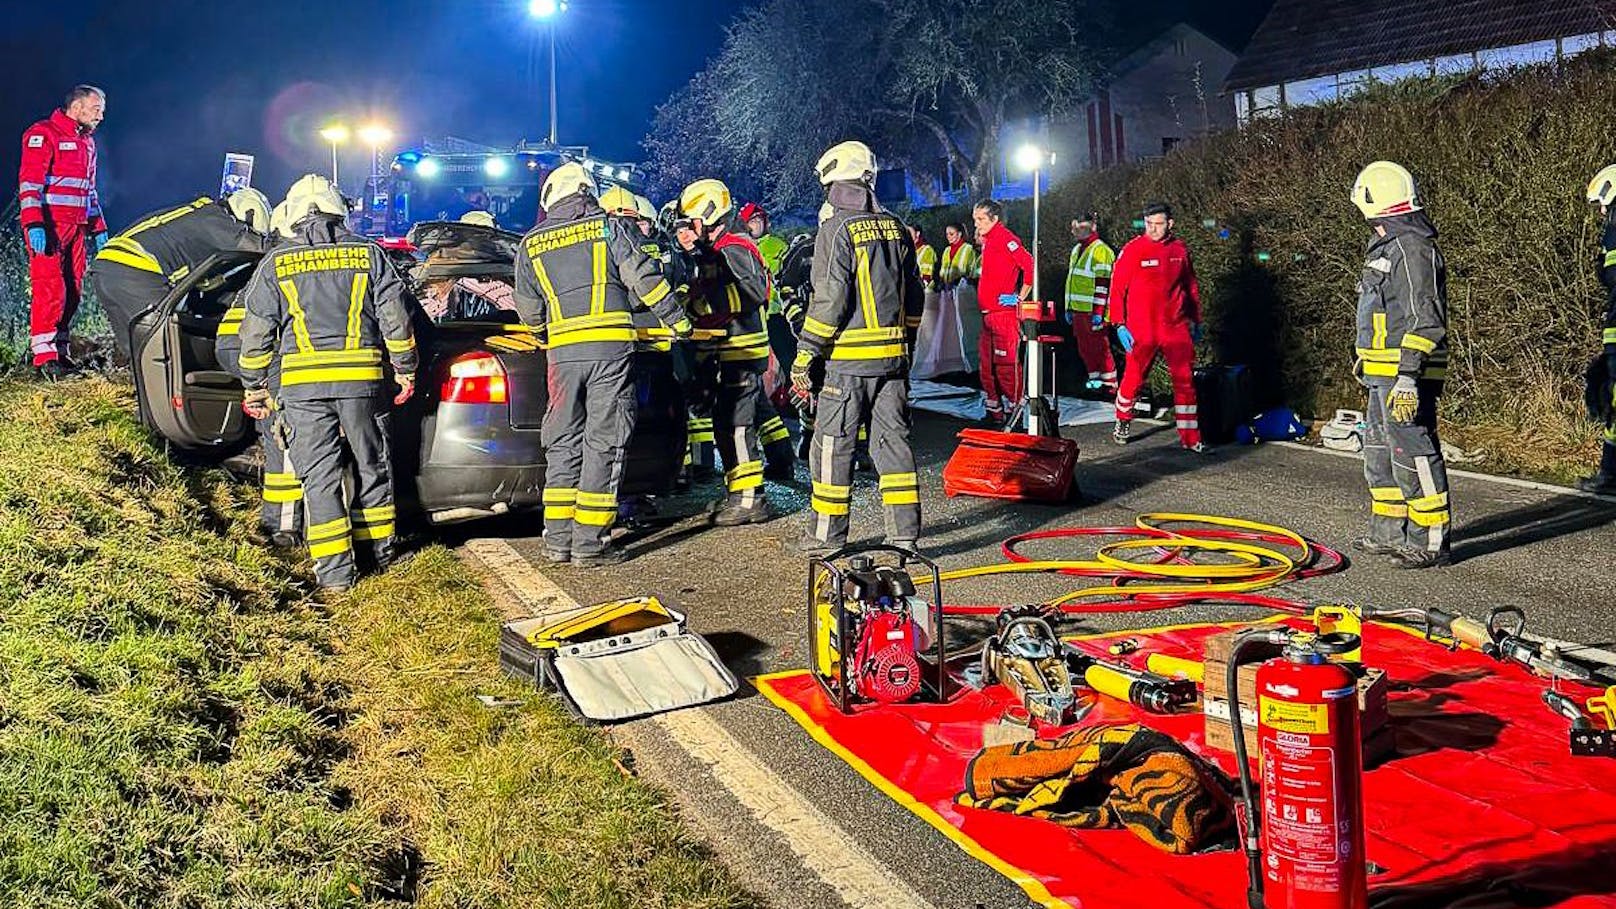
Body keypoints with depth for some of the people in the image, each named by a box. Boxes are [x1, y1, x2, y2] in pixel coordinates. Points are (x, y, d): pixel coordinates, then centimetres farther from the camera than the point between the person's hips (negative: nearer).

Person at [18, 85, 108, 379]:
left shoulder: (87, 142, 22)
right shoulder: (43, 134, -4)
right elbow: (29, 181, -13)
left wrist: (98, 228, 21)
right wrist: (34, 225, -22)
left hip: (76, 228, 8)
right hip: (48, 228, -8)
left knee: (73, 292, 6)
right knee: (50, 290, -13)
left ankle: (59, 351, 13)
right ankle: (44, 357, -12)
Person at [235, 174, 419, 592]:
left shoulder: (276, 262, 6)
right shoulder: (368, 253, 6)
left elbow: (256, 332, 6)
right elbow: (395, 318, 4)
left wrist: (255, 388, 15)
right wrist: (405, 370, 12)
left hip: (303, 383, -1)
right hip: (363, 379, 1)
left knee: (320, 476, 3)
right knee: (371, 467, 15)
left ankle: (335, 570, 1)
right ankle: (378, 550, 25)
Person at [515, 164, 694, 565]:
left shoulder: (531, 244, 14)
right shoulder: (612, 227, 5)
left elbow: (527, 307, 18)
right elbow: (644, 278, -3)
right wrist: (678, 321, 6)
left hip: (562, 351, 3)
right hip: (611, 346, -3)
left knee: (563, 442, 12)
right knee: (604, 442, 0)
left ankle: (558, 540, 13)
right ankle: (589, 543, 0)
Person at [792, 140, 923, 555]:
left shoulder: (837, 229, -10)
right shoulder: (895, 228, 10)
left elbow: (829, 299, -16)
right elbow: (915, 294, 15)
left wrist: (806, 355, -10)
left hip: (847, 358, -6)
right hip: (893, 356, 6)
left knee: (833, 445, 4)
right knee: (892, 440, 10)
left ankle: (827, 536, 11)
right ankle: (904, 533, 12)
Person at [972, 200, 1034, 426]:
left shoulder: (1004, 238, -11)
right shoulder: (988, 241, 18)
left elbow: (1030, 265, -20)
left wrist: (1021, 297, -15)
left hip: (1004, 312, -10)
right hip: (988, 313, 10)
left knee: (1006, 364, -9)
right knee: (987, 364, 13)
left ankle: (1013, 411, -4)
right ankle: (994, 411, 21)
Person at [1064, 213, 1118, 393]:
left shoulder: (1100, 250, -11)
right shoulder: (1077, 250, 18)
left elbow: (1103, 284, -16)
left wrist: (1098, 312, -20)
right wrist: (1069, 308, 21)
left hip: (1093, 311, -9)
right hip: (1078, 310, 9)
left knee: (1100, 347, -5)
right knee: (1084, 348, 11)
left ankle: (1109, 384, 2)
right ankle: (1094, 378, 21)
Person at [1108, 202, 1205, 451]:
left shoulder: (1180, 249, 6)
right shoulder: (1133, 250, -5)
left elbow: (1191, 286, 18)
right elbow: (1117, 288, -3)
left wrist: (1196, 321, 19)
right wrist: (1119, 325, -8)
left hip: (1176, 327, 3)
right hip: (1141, 330, -3)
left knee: (1185, 381, 1)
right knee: (1134, 379, 7)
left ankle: (1190, 437, 7)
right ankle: (1122, 422, 32)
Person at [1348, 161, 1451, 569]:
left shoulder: (1413, 249, -16)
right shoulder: (1389, 246, 17)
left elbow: (1424, 319, -22)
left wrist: (1408, 376, -26)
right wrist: (1366, 360, 28)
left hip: (1405, 374, -11)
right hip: (1384, 374, 11)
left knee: (1412, 452, -8)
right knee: (1380, 454, 17)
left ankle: (1431, 542, -3)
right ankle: (1388, 533, 28)